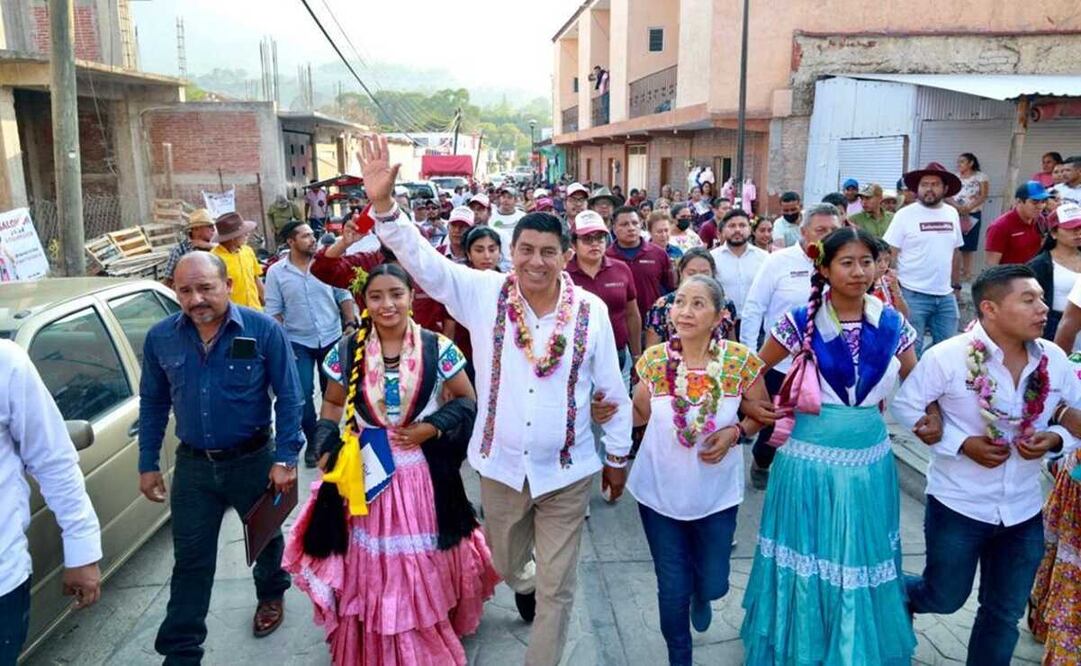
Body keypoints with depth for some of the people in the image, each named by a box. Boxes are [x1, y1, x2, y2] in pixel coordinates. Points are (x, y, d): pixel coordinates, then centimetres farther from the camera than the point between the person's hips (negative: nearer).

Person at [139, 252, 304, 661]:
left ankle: (271, 594, 50)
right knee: (190, 560, 7)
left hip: (253, 460, -1)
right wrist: (148, 464, 5)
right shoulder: (160, 338, -5)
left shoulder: (264, 330, -15)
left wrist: (285, 458, -16)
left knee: (265, 535, 21)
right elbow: (153, 403, 6)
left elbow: (289, 397, -12)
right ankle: (181, 652, 20)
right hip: (193, 464, 2)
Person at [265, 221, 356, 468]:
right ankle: (312, 441, 17)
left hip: (332, 338, 2)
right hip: (298, 342, -1)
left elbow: (344, 296, 3)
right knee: (303, 394, -1)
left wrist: (350, 324, -7)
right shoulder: (276, 272, -6)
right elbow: (274, 312, -4)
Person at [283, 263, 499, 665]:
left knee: (427, 567, 12)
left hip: (422, 474, -1)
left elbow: (467, 401, 1)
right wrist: (328, 450, -4)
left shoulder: (437, 349, -8)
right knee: (371, 568, 11)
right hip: (365, 474, 1)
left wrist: (432, 428, -13)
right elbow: (333, 405, 9)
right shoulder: (346, 353, -3)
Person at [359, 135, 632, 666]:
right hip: (500, 466, 2)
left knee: (557, 589, 9)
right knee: (506, 567, 27)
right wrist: (383, 204, -30)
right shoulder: (484, 294, -8)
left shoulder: (590, 311, -10)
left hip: (567, 472, -2)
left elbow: (613, 392, -1)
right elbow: (423, 261, -15)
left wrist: (617, 457, 7)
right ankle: (526, 583, 62)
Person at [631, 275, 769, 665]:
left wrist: (734, 432, -18)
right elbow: (640, 415, 2)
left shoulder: (740, 361, -14)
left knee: (713, 584, 15)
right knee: (672, 589, 11)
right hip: (659, 491, 0)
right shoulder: (653, 360, -11)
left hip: (717, 493, 0)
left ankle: (701, 595, 56)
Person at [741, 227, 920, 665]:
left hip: (870, 457, 3)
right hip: (812, 457, -3)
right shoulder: (801, 322, -9)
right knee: (809, 558, 10)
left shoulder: (891, 324, -1)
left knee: (865, 556, 15)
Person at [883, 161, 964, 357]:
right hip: (913, 295, -5)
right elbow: (889, 254, -8)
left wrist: (954, 281, 17)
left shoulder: (952, 213, 8)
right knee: (911, 350, 1)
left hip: (946, 296, 5)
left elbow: (953, 251, 18)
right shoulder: (905, 215, -7)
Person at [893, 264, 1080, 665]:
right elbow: (905, 406, -10)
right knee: (945, 598, 12)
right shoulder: (947, 357, -18)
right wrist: (962, 444, -19)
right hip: (958, 506, -4)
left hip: (1024, 512, 4)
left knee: (1005, 614, 16)